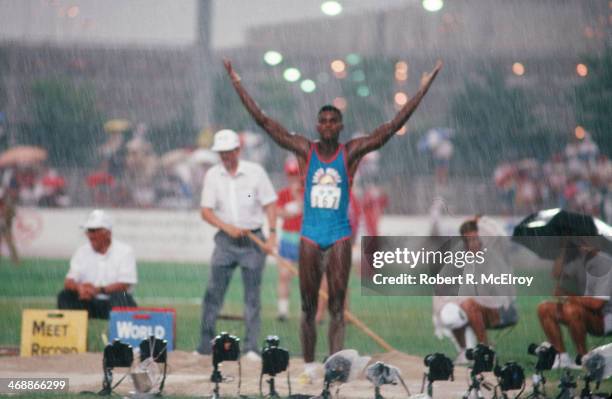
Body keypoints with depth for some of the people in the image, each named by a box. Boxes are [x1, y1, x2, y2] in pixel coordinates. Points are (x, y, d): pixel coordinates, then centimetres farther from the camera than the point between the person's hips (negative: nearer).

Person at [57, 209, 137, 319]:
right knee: (64, 296, -19)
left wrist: (99, 289, -29)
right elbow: (68, 282, -1)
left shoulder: (124, 251, -2)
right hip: (89, 304, 3)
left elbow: (124, 285, -14)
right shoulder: (82, 251, 10)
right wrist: (79, 287, -27)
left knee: (119, 296, -35)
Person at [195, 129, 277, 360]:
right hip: (225, 240, 2)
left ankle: (252, 347, 1)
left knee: (252, 295, -2)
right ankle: (205, 345, 3)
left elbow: (270, 204, 1)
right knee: (213, 292, -3)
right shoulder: (213, 175, 4)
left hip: (253, 240, -2)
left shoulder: (255, 172, -1)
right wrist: (227, 227, -16)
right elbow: (206, 211, 0)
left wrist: (272, 234, -12)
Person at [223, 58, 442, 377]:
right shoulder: (304, 150, 2)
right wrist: (237, 84, -2)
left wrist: (423, 89, -9)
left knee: (337, 307, -3)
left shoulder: (351, 152, 0)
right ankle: (309, 365, 12)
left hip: (340, 236, -1)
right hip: (310, 236, 1)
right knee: (308, 306, 5)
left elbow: (393, 126, -4)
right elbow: (263, 121, 1)